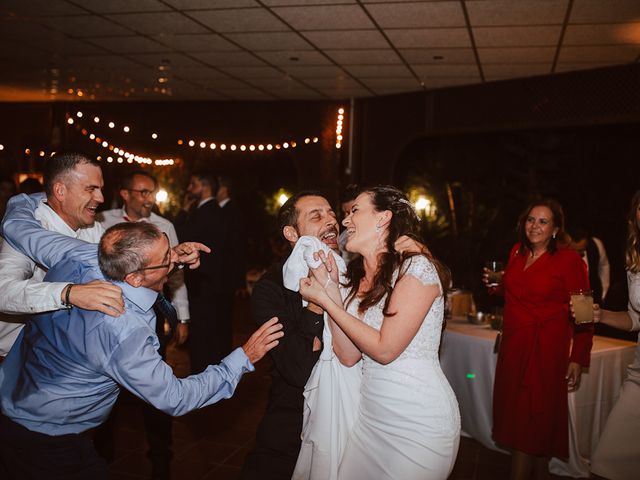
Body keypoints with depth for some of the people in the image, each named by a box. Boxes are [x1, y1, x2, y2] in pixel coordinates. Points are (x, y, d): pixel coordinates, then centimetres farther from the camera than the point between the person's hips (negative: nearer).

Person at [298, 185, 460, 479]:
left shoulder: (416, 267, -16)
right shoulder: (358, 278, 7)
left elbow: (385, 349, -19)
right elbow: (348, 356, -1)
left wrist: (324, 300, -14)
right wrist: (331, 289, -7)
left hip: (419, 420, -7)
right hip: (370, 415, 7)